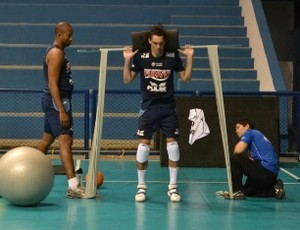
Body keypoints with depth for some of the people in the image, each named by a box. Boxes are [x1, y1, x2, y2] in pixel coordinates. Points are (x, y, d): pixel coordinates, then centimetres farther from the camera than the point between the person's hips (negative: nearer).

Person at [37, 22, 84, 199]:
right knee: (66, 140, -17)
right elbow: (52, 84, -21)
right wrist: (62, 111, -26)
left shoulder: (58, 52, 17)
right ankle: (73, 186, -23)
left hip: (56, 102, 11)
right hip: (56, 102, -11)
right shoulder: (56, 53, -14)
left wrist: (62, 107, 22)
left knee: (47, 139, 18)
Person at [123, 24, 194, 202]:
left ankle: (173, 187, 7)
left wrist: (190, 57, -5)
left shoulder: (173, 56, -4)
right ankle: (141, 186, 10)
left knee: (172, 143, -4)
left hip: (168, 108, 1)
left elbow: (186, 78, 6)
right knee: (144, 144, -4)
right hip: (148, 107, 0)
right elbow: (128, 80, 2)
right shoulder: (140, 57, -6)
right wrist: (127, 60, -10)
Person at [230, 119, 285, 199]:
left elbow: (238, 150, -15)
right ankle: (274, 188, 12)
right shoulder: (258, 135, 27)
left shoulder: (250, 132, 1)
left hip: (265, 170, -10)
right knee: (247, 191, 28)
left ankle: (237, 191, -4)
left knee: (234, 159, -7)